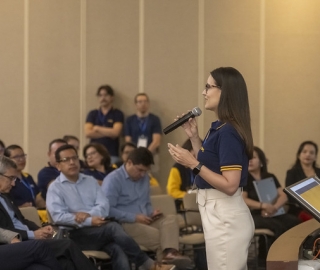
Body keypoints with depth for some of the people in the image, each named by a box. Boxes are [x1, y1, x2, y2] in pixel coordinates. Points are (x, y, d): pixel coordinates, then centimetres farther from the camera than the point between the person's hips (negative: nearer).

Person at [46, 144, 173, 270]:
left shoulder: (90, 181, 18)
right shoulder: (55, 188, 5)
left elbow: (104, 206, 7)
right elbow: (58, 216, -10)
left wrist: (88, 214, -15)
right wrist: (89, 221, -19)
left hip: (100, 231, 4)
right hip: (76, 235, -4)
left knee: (117, 249, -29)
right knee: (113, 228, -29)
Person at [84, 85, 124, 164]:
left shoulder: (118, 114, 4)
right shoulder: (93, 114, 12)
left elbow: (116, 132, -9)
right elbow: (88, 133, 0)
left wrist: (97, 128, 1)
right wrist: (108, 133, -5)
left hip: (111, 154, -2)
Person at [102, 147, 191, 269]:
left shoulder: (144, 178, 17)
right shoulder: (113, 180, -8)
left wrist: (151, 212, 3)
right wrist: (134, 217, -18)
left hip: (144, 221, 7)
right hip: (124, 225, -7)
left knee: (171, 219, -21)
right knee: (158, 236, -29)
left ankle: (169, 253, -46)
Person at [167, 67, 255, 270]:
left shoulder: (228, 133, -19)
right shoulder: (220, 127, 10)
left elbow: (230, 185, -23)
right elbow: (210, 166, 16)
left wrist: (193, 164, -23)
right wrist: (194, 137, 11)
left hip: (224, 216, -10)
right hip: (220, 213, 10)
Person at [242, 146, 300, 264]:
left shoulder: (270, 177, 17)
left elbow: (283, 196, 6)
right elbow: (243, 200, -10)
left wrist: (273, 208, -16)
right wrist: (263, 206, -24)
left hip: (271, 214, 5)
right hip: (252, 215, -5)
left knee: (294, 221, -23)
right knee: (279, 227, -33)